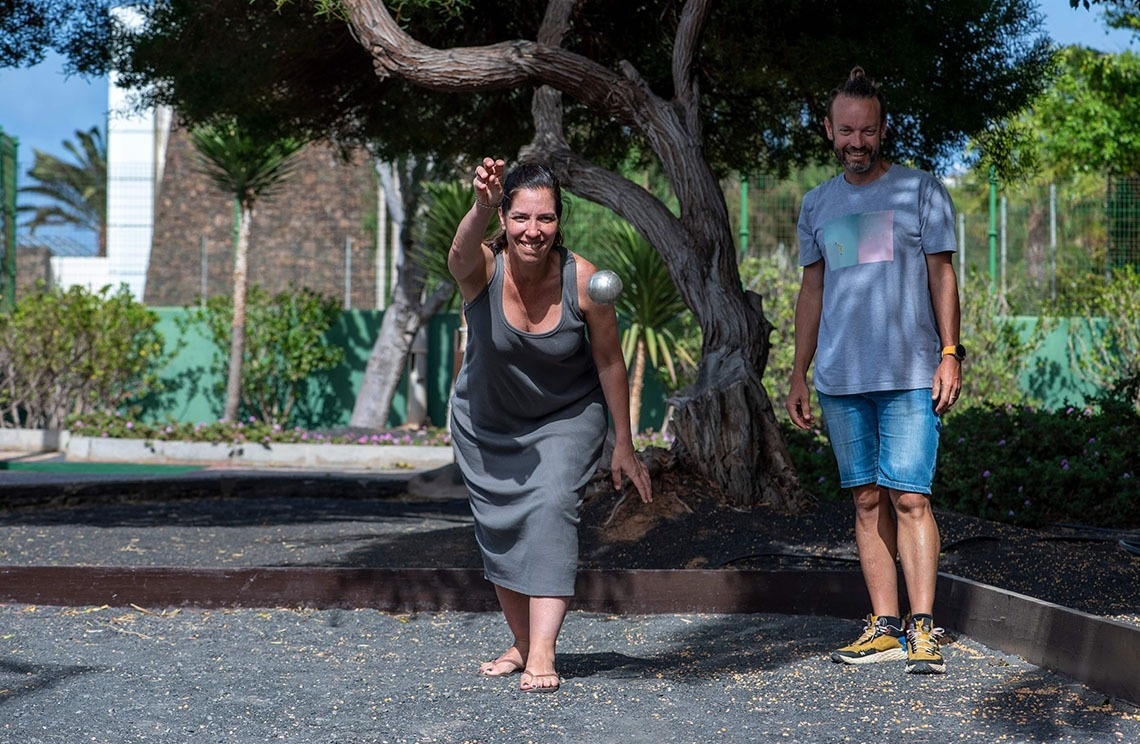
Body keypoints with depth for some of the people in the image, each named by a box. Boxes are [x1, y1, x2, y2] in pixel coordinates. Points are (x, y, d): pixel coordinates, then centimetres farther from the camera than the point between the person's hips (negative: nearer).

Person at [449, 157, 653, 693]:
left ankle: (542, 654, -26)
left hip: (565, 418, -2)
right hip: (487, 421, 2)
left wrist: (623, 446, -6)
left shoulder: (583, 281, -24)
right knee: (498, 527, 8)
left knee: (551, 508, -21)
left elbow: (609, 362, -12)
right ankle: (521, 644, 26)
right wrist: (481, 208, -74)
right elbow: (461, 253, -51)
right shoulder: (483, 268, -25)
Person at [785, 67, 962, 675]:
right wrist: (798, 374, 14)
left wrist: (950, 354, -8)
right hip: (841, 378, 4)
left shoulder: (921, 191, 4)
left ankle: (922, 628, -11)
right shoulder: (817, 205, 15)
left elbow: (942, 276, 2)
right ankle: (884, 626, 5)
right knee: (868, 500, 3)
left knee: (909, 497, -11)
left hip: (910, 375, -4)